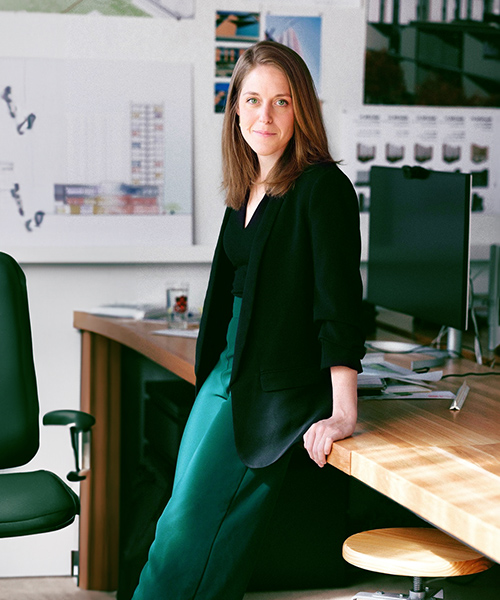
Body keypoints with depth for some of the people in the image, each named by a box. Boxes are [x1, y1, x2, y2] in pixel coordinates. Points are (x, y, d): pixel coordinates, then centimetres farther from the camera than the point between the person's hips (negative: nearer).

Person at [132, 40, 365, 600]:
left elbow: (338, 300, -20)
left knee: (189, 528, -9)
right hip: (226, 375, 8)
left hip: (276, 389, -8)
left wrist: (342, 413, -25)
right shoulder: (247, 190, 11)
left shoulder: (322, 188, -13)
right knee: (185, 522, 7)